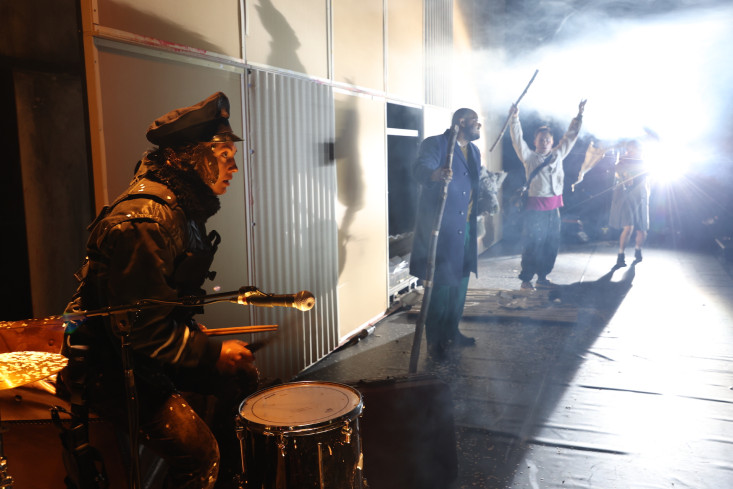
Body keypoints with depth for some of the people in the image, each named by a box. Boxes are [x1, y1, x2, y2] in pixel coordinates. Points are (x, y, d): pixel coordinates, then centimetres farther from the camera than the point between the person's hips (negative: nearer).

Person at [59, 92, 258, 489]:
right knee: (197, 449, -24)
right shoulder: (143, 221, -28)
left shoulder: (183, 206, 6)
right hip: (112, 365, -10)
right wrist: (212, 352, -17)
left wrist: (194, 332, 6)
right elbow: (142, 330, -27)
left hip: (153, 347, 10)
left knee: (242, 375, 12)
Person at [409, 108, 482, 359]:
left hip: (466, 229, 8)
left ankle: (452, 332, 29)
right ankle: (435, 340, 8)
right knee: (440, 284, -4)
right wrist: (435, 174, -47)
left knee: (460, 282, 14)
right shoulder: (435, 144, -8)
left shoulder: (474, 151, 18)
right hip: (441, 229, -8)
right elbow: (420, 169, -26)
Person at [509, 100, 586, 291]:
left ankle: (542, 277, 19)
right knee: (532, 244, -6)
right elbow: (518, 140, -7)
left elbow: (570, 136, 19)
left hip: (554, 206, 5)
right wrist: (514, 119, -17)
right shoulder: (529, 157, 2)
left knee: (552, 244, 8)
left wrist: (579, 116, 16)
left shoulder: (558, 155, 14)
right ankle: (525, 279, 0)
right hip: (536, 206, -5)